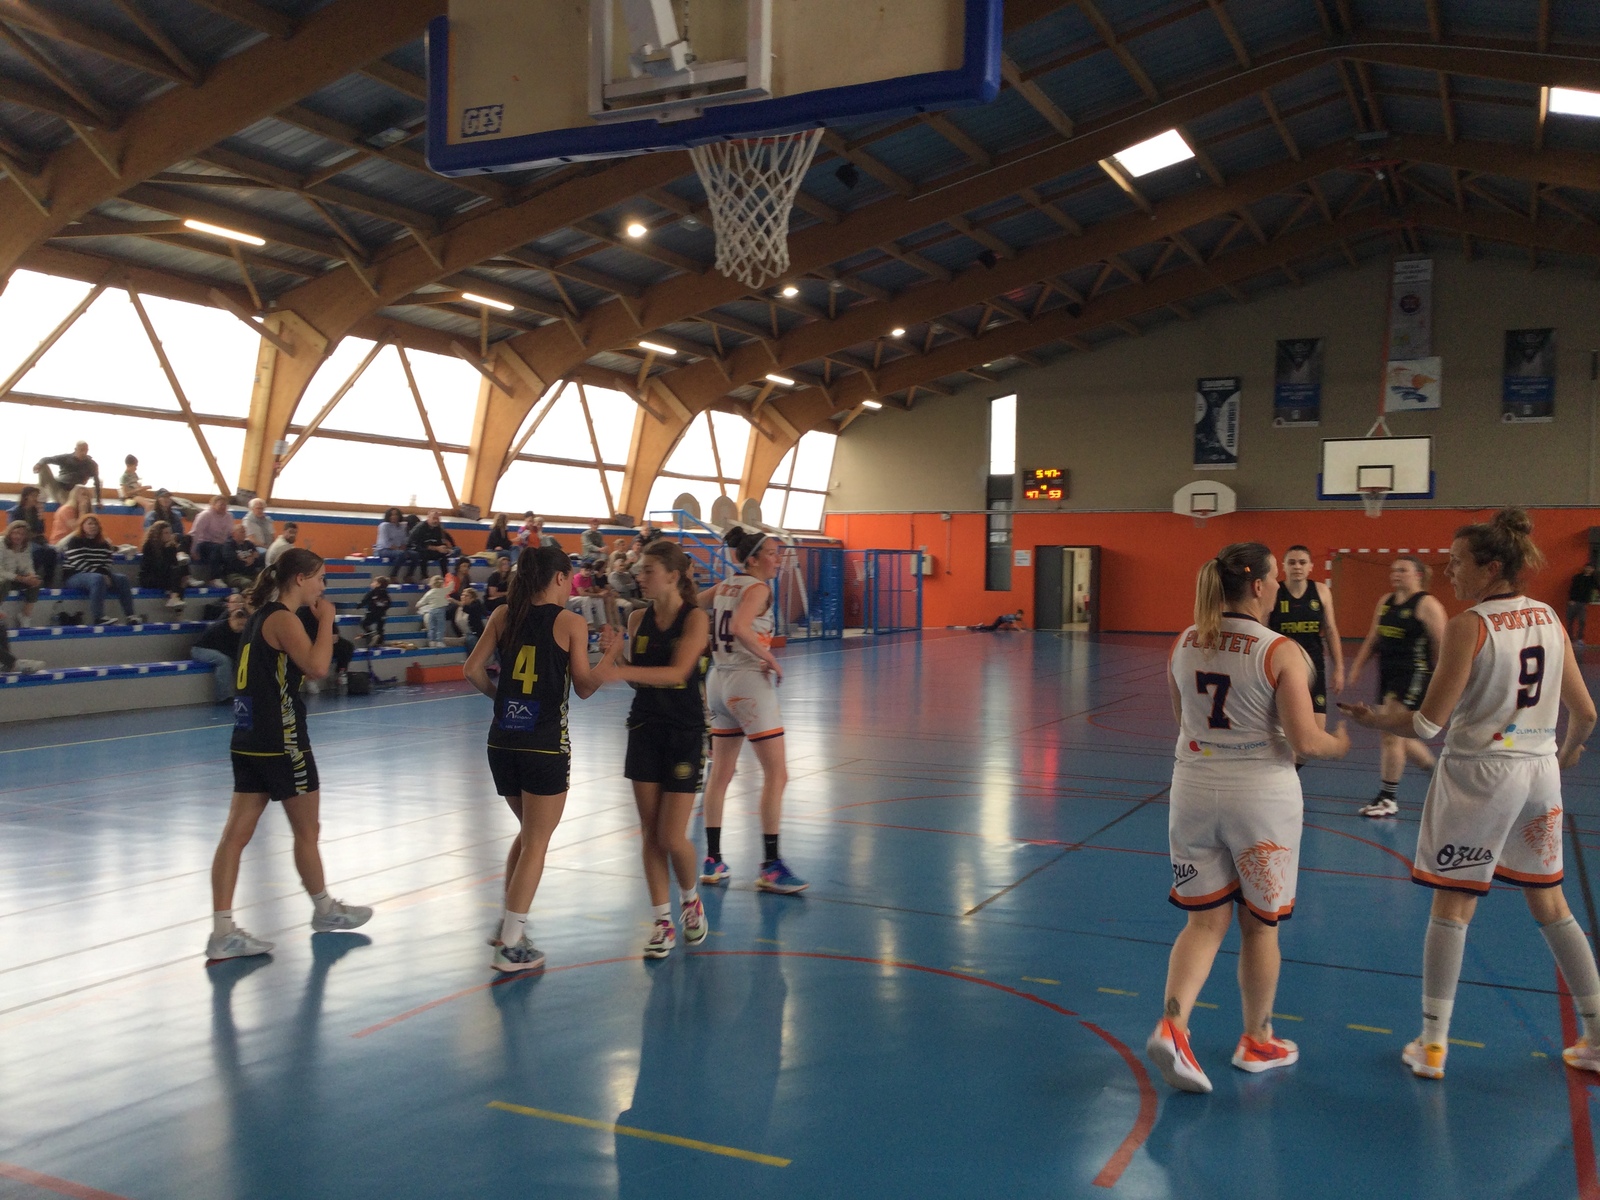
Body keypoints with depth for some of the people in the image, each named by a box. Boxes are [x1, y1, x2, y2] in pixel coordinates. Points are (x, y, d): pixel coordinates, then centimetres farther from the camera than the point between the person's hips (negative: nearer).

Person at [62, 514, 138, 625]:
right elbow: (79, 564, -16)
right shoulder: (75, 542, -5)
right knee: (98, 579, -37)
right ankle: (96, 619, -45)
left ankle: (129, 616, -19)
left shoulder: (104, 544, 14)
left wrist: (105, 575, -16)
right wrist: (101, 574, -21)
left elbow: (107, 564, 7)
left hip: (100, 575, 7)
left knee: (122, 579, -13)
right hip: (76, 576, -7)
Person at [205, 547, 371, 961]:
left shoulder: (261, 616, 14)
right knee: (306, 831, 10)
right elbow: (317, 667, -25)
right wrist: (326, 619, -15)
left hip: (250, 738, 9)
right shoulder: (282, 619, -13)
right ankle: (324, 910, 28)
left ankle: (223, 932, 3)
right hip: (281, 741, -9)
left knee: (236, 834, 3)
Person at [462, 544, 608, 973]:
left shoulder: (505, 615, 6)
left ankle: (508, 923, 27)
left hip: (502, 741, 5)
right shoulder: (570, 623, -5)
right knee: (536, 843, 4)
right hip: (546, 745, -5)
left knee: (528, 832, 24)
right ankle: (511, 946, 4)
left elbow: (473, 669, 3)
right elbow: (584, 688, -2)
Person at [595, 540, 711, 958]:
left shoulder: (695, 617, -10)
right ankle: (663, 922, 15)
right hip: (644, 730, 5)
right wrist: (614, 652, -8)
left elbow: (678, 671, -24)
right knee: (650, 833, 4)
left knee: (673, 837, -4)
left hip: (684, 733, -4)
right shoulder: (638, 619, 4)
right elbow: (637, 679, 11)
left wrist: (622, 670, -36)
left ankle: (691, 898, 25)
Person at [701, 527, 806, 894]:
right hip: (749, 683, -9)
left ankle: (712, 861, 20)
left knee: (720, 773, 14)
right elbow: (739, 627, -29)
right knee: (776, 774, -4)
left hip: (719, 681, 9)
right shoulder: (758, 588, -12)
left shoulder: (723, 586, 10)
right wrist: (771, 659, -19)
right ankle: (770, 866, -5)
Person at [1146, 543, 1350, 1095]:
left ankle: (1172, 1024, -7)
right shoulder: (1282, 652, -15)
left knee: (1205, 921, 12)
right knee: (1259, 925, 14)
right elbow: (1305, 741, -15)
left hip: (1194, 789, 4)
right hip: (1261, 797, -4)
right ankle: (1257, 1042, 30)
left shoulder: (1183, 644, 1)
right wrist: (1337, 744, 6)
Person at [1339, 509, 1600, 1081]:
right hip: (1540, 772, 6)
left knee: (1452, 906, 4)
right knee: (1550, 905, 18)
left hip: (1477, 774, -6)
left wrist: (1377, 720, 0)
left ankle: (1432, 1044, 8)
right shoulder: (1549, 619, 4)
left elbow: (1430, 723, -17)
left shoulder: (1467, 627, -14)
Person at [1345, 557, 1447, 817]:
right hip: (1387, 676, 8)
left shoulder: (1427, 605, -9)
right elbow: (1372, 638, 20)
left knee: (1390, 733, -10)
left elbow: (1441, 647, -10)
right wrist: (1357, 666, 13)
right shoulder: (1385, 602, 13)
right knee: (1401, 738, 14)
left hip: (1413, 677, -8)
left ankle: (1387, 798, -1)